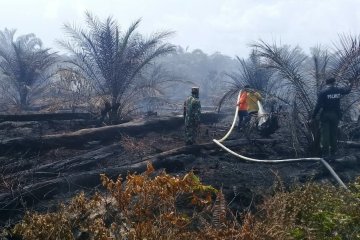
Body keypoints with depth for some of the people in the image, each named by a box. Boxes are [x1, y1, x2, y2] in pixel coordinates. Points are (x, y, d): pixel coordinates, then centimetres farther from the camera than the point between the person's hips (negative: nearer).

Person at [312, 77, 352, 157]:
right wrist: (350, 86, 49)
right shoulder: (338, 90, 2)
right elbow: (347, 90, 25)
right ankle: (332, 152, 13)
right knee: (334, 133, 11)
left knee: (324, 133, -1)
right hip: (336, 115, 3)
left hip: (325, 115, -3)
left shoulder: (322, 92, -9)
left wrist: (313, 116, -8)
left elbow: (318, 105, -13)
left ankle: (325, 152, -4)